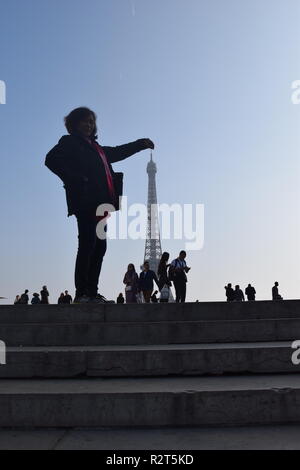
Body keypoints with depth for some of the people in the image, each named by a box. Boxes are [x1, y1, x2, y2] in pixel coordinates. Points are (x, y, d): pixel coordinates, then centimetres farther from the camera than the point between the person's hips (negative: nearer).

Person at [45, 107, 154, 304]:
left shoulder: (95, 147, 28)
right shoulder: (69, 142, 8)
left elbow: (117, 153, 41)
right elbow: (51, 159, -6)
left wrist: (141, 143, 40)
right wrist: (75, 180, -13)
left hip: (100, 203, 8)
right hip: (86, 201, -8)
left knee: (99, 247, 3)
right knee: (87, 245, -14)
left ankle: (92, 293, 5)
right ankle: (81, 293, -13)